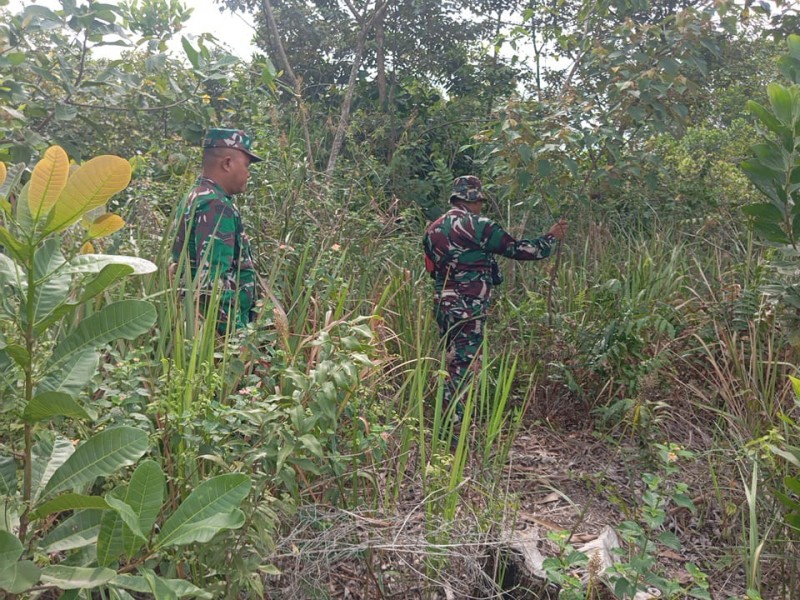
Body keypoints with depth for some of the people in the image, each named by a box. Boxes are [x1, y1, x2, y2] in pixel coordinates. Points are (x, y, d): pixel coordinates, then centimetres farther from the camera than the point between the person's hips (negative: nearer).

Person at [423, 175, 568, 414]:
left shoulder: (433, 229, 12)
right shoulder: (479, 227, -9)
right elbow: (517, 249, -5)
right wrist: (551, 237, 7)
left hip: (442, 304, 8)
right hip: (468, 307, -8)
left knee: (455, 359, 18)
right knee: (466, 361, -3)